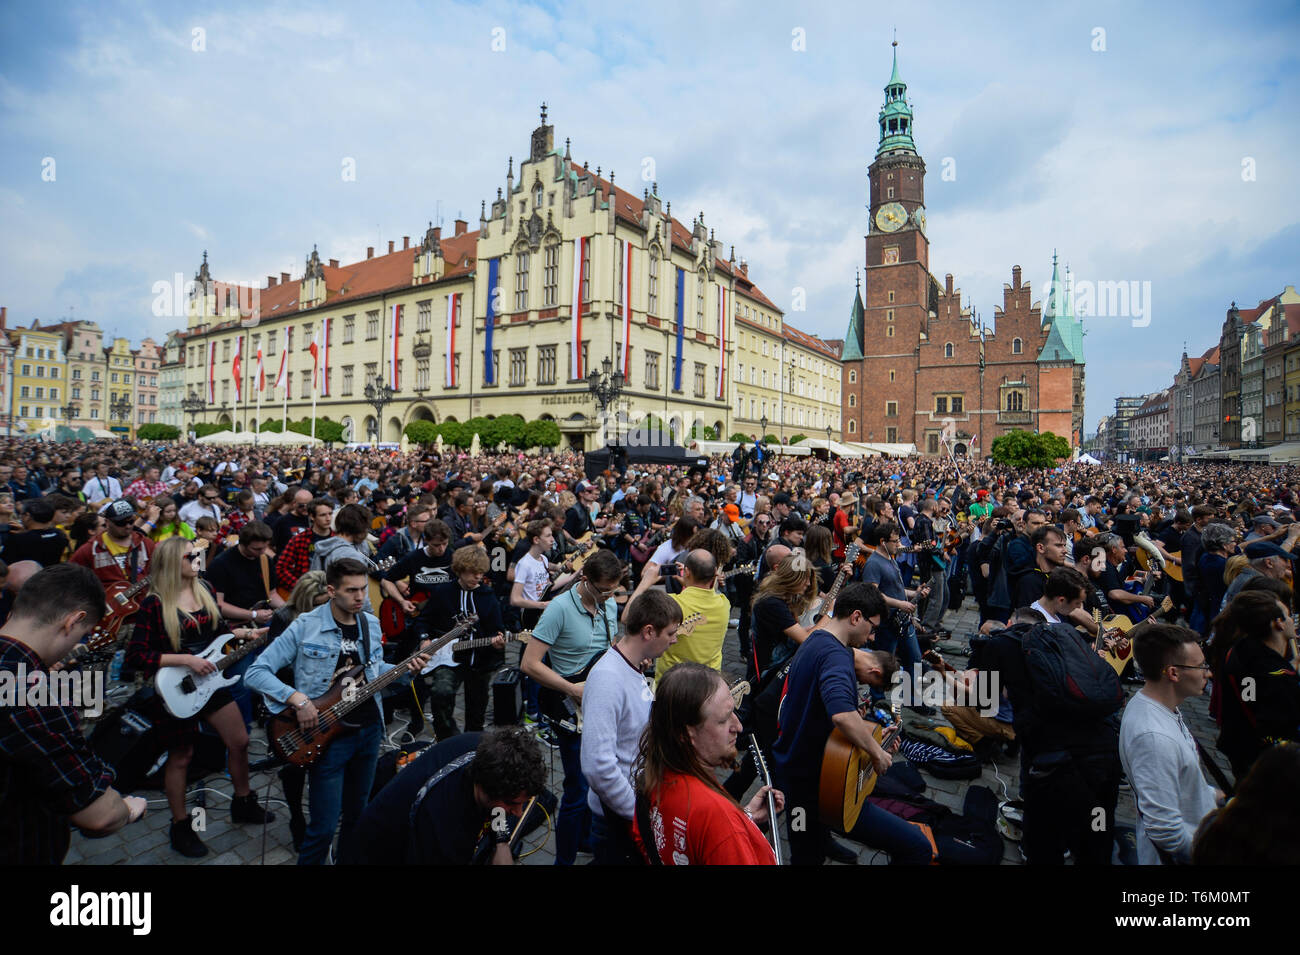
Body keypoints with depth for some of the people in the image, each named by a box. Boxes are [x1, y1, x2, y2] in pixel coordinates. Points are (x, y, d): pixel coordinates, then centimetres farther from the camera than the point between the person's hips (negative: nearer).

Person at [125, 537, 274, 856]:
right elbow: (135, 656, -19)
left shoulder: (203, 591, 2)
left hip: (209, 681, 6)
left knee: (239, 741, 10)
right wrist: (186, 659, -24)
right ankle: (181, 826, 30)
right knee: (181, 756, 10)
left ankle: (243, 803, 31)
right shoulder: (154, 604, -17)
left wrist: (245, 633, -1)